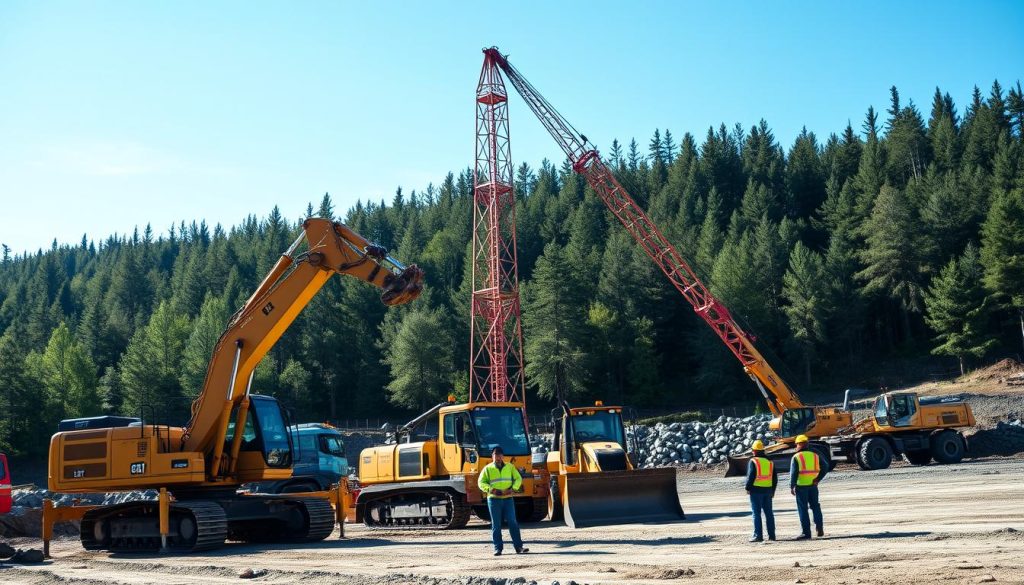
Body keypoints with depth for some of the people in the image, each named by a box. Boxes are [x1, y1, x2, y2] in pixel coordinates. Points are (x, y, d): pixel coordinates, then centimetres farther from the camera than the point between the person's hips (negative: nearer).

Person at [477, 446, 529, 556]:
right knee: (496, 525, 1)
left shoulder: (510, 467, 10)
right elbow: (481, 483, 1)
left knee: (513, 522, -2)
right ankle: (498, 548, 6)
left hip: (508, 498, 1)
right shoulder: (488, 469, 4)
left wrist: (513, 489, -7)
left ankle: (518, 547, 1)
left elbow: (518, 478, 10)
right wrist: (491, 489, -16)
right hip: (494, 499, -1)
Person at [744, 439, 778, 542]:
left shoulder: (753, 461, -8)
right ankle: (771, 535, 12)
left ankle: (758, 535, -5)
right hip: (768, 490, 6)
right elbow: (775, 477, 13)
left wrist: (748, 488, -4)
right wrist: (773, 490, 19)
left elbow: (750, 476, -15)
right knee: (769, 513, 11)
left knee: (756, 513, -2)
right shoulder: (770, 461, 10)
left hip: (756, 490, -6)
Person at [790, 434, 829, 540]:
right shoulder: (814, 455, 8)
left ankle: (806, 532, 1)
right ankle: (820, 528, 10)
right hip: (813, 486, 4)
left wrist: (792, 486, -8)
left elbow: (793, 473, -13)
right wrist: (818, 479, 1)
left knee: (803, 509, 1)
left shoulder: (796, 457, -8)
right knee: (815, 507, 16)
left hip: (801, 486, -4)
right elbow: (825, 467, 3)